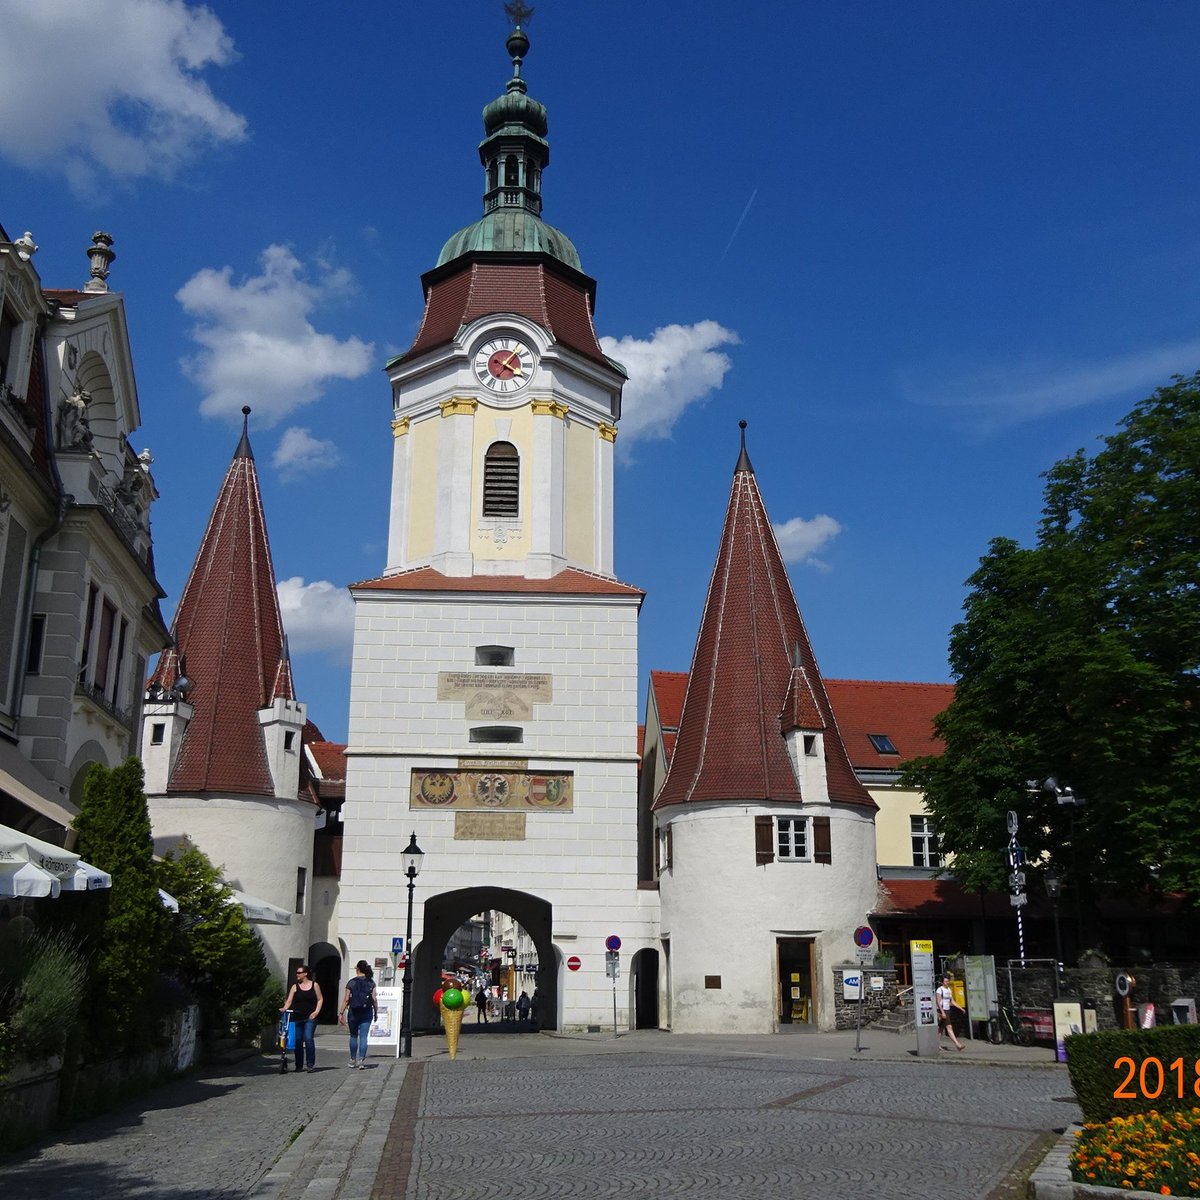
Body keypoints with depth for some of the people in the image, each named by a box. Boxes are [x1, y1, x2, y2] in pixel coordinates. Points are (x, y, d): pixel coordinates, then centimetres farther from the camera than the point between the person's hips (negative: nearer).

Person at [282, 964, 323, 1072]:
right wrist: (284, 1008, -18)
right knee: (298, 1041, 3)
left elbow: (320, 999, 10)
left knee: (308, 1039, -14)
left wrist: (316, 1011, -3)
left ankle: (311, 1064, -8)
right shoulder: (295, 987, 9)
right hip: (297, 1017, 3)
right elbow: (289, 1001, 1)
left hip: (310, 1018, -3)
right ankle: (299, 1066, 13)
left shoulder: (314, 985, 6)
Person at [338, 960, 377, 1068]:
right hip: (367, 1013, 0)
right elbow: (374, 1000, -2)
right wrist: (376, 1013, 9)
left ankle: (353, 1060, 20)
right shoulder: (371, 983, -1)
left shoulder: (351, 983, -4)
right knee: (363, 1037, 2)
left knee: (353, 1036, 14)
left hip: (353, 1012, 0)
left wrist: (341, 1013, 3)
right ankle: (361, 1060, -4)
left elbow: (346, 1000, -4)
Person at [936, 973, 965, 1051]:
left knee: (941, 1029, 11)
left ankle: (938, 1045, 17)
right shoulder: (940, 990, -9)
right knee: (949, 1027, -13)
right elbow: (938, 1002, -16)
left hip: (947, 1011, 8)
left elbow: (952, 1002, 19)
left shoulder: (949, 990, 15)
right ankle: (957, 1044, -19)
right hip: (942, 1011, -8)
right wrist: (942, 1012, -24)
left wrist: (960, 1008, 10)